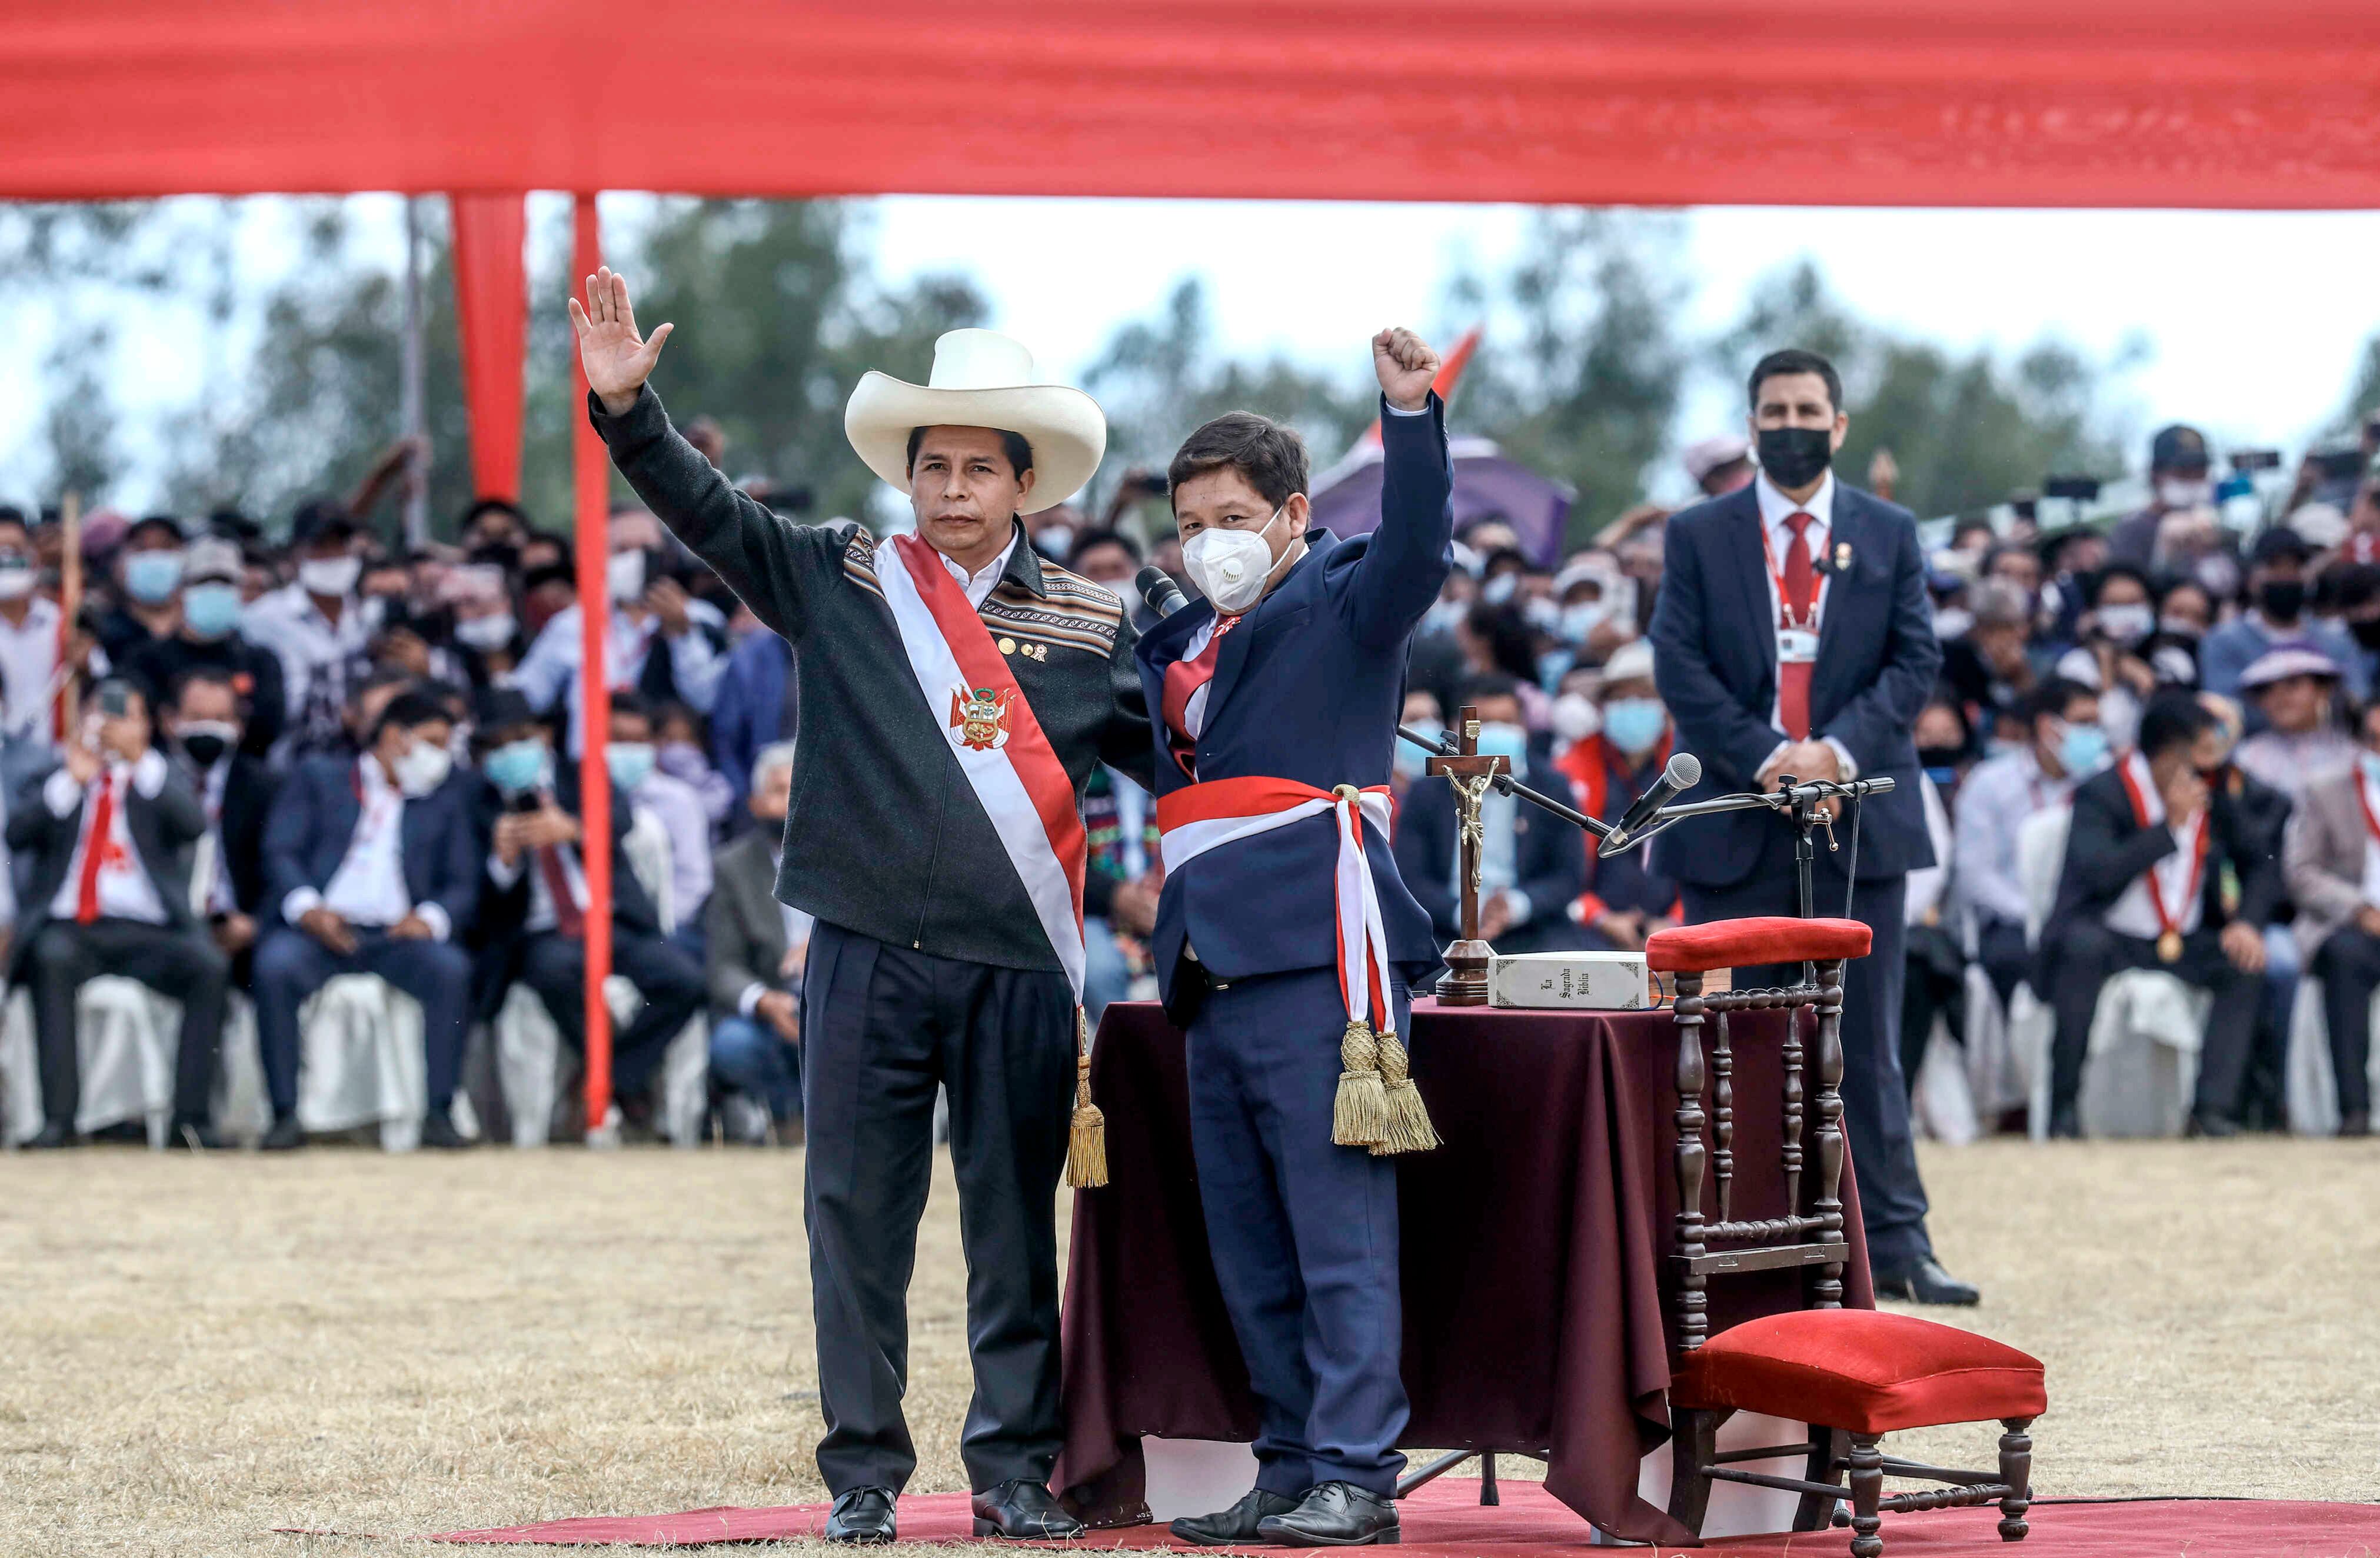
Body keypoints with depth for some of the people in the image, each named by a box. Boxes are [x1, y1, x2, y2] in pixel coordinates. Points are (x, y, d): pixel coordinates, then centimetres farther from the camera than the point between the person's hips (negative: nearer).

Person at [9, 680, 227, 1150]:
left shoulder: (159, 781, 18)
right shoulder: (54, 781, 18)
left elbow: (193, 825, -4)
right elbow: (17, 834, -1)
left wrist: (142, 761, -12)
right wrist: (71, 779, -10)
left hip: (146, 934, 1)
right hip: (68, 929, -1)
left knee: (209, 967, -28)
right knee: (53, 958, -35)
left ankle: (189, 1116, -26)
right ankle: (58, 1116, -36)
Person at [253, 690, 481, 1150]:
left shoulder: (446, 797, 23)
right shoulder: (318, 777, 16)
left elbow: (463, 883, 13)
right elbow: (281, 851, 3)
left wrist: (431, 918, -10)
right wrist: (307, 908, -17)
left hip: (395, 938, 2)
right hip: (319, 930, -2)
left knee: (451, 968, -30)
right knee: (275, 965, -34)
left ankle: (439, 1113, -27)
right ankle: (286, 1114, -29)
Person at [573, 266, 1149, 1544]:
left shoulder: (1091, 622, 8)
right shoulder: (836, 583, 7)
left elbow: (1170, 756, 14)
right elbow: (706, 509, 2)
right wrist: (624, 406, -10)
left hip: (1020, 964, 0)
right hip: (868, 952, 0)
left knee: (1016, 1225, 5)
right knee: (857, 1215, 3)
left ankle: (1014, 1471, 13)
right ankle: (863, 1473, 11)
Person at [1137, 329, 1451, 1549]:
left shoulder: (1340, 607, 0)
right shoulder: (1179, 648, 21)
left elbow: (1416, 553, -20)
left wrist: (1412, 416, -31)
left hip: (1318, 960, -8)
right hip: (1216, 977, 8)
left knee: (1339, 1240, -9)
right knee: (1250, 1258, 10)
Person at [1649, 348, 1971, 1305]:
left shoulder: (1889, 535, 11)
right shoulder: (1699, 536, 7)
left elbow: (1917, 659, 4)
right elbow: (1679, 663, -2)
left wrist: (1842, 747, -12)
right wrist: (1765, 755, -14)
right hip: (1737, 822, -1)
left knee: (1867, 1042, 3)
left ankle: (1894, 1246, 5)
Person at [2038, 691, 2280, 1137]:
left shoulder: (2214, 792, 5)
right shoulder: (2100, 794, -13)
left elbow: (2261, 865, 11)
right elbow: (2098, 872, -29)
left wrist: (2247, 923, -9)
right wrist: (2170, 824, -24)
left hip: (2185, 945, 5)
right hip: (2109, 938, -5)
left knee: (2245, 961, -22)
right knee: (2083, 946, -37)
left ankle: (2212, 1106, -24)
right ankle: (2063, 1104, -30)